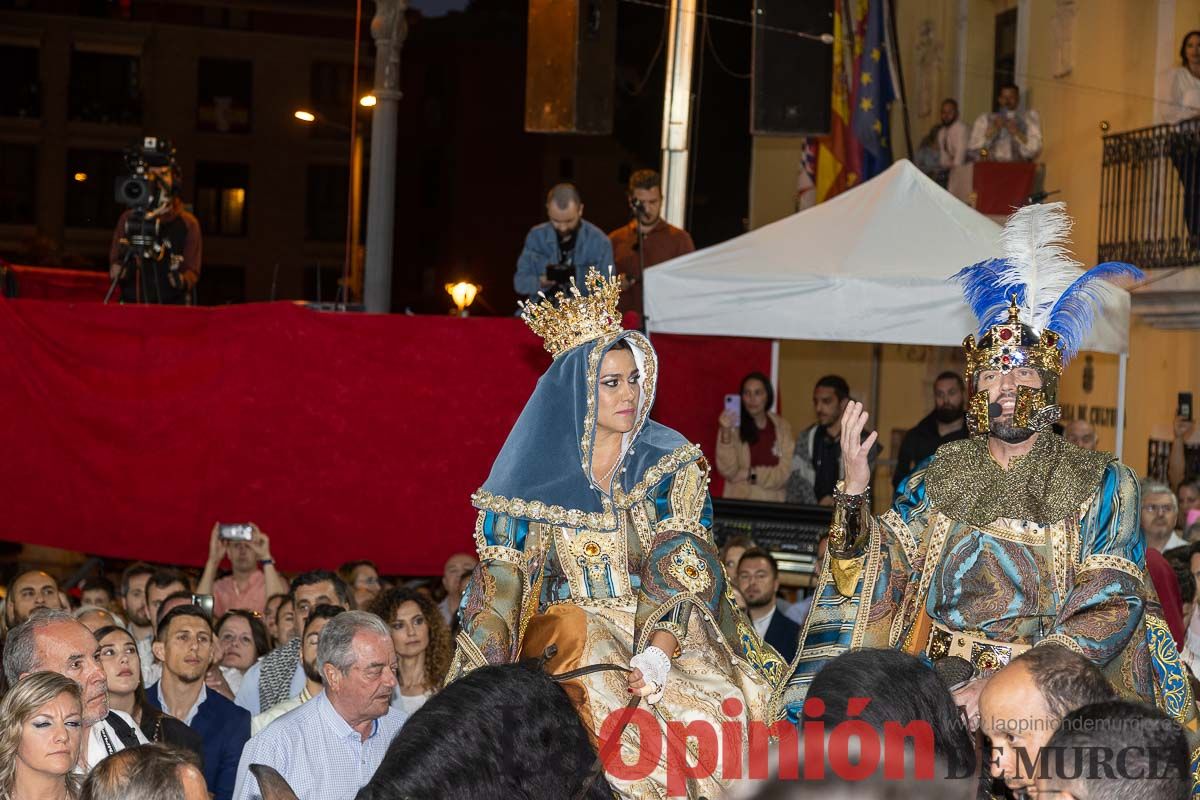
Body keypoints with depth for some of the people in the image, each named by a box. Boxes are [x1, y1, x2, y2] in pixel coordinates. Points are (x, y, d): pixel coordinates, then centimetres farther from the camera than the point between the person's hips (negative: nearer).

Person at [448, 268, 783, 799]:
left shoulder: (671, 465, 4)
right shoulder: (535, 477, 3)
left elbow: (684, 572, -4)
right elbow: (500, 582, 1)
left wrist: (658, 656, -21)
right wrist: (480, 679, -13)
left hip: (663, 634, 1)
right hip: (569, 633, -1)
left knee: (712, 713, -25)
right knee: (601, 711, -29)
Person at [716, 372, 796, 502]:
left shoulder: (782, 427, 5)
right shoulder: (734, 426, 0)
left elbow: (786, 473, 2)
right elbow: (727, 471, -8)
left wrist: (751, 475, -4)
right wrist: (726, 433, -16)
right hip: (739, 502, -1)